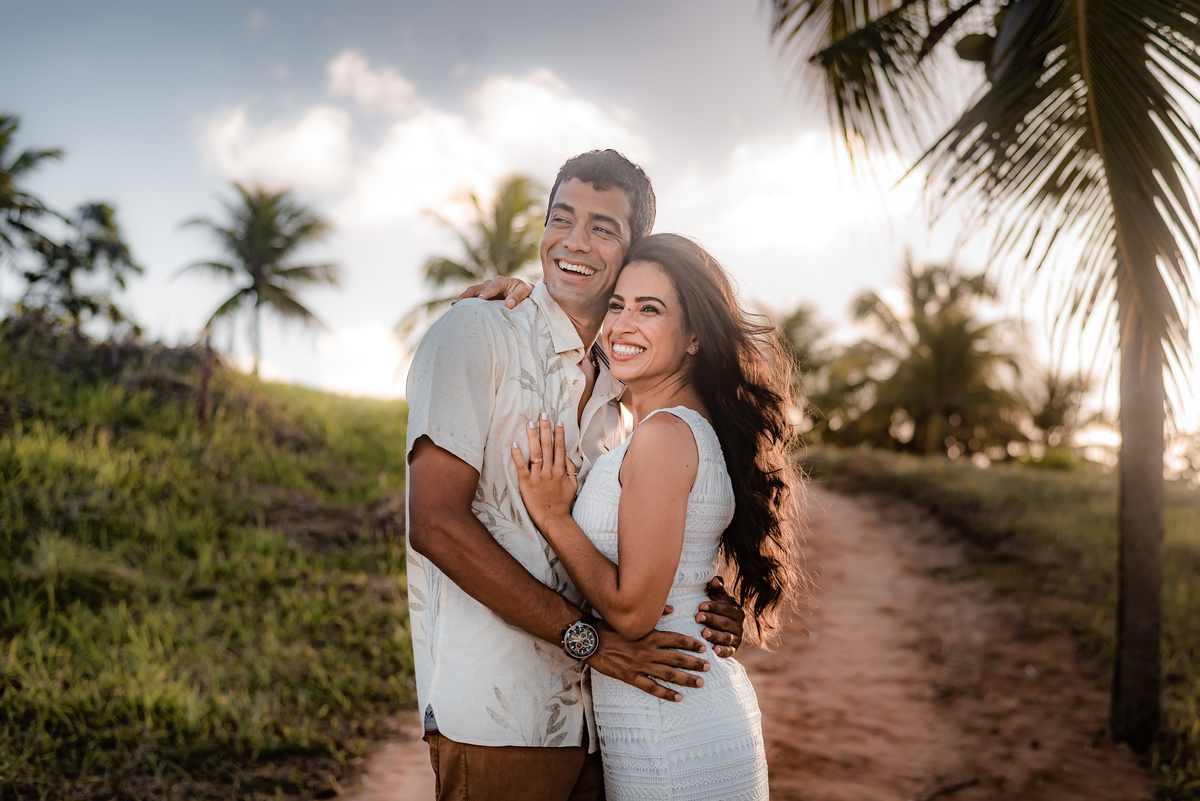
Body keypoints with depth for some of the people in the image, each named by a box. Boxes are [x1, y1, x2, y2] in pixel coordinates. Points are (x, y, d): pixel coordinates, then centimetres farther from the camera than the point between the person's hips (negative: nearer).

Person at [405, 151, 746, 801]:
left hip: (590, 717, 7)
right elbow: (436, 525, -16)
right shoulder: (476, 330, -6)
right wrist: (587, 637, -17)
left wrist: (702, 609, 0)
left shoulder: (613, 391, 16)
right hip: (496, 717, -6)